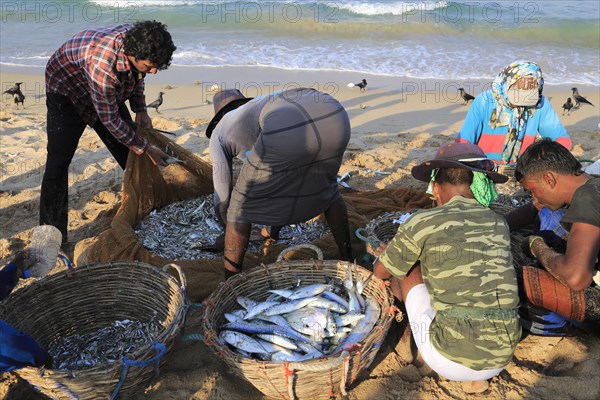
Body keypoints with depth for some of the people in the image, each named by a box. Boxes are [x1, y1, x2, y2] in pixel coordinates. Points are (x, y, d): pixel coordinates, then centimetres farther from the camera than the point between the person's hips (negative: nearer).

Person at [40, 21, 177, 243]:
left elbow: (136, 75, 3)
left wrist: (140, 110, -8)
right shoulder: (102, 65, -43)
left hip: (109, 93, 7)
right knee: (59, 160, -14)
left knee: (130, 154, 4)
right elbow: (110, 120, -32)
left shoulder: (137, 41, -21)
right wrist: (147, 149, -26)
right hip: (67, 92, -6)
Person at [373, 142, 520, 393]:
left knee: (408, 270, 15)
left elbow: (381, 272, 13)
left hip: (451, 362, -4)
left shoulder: (422, 223, -5)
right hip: (501, 359, 5)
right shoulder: (499, 224, 9)